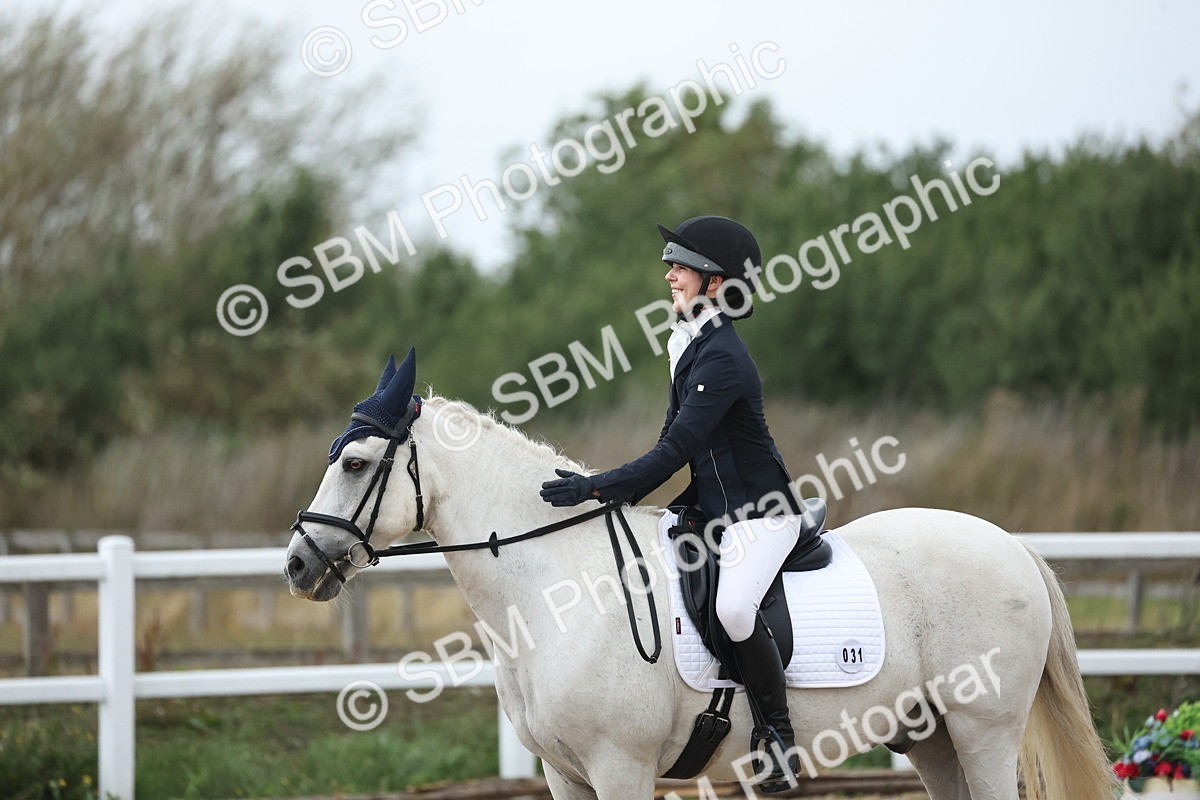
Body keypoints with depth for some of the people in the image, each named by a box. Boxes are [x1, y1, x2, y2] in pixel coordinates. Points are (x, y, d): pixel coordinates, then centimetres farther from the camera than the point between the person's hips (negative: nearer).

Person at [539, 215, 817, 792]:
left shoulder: (722, 359, -19)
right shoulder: (690, 348, 11)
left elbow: (676, 451, -24)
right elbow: (676, 446, 16)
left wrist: (597, 488, -26)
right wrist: (620, 498, 5)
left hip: (761, 512, -11)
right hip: (711, 507, 11)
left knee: (732, 605, -31)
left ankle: (778, 732, -16)